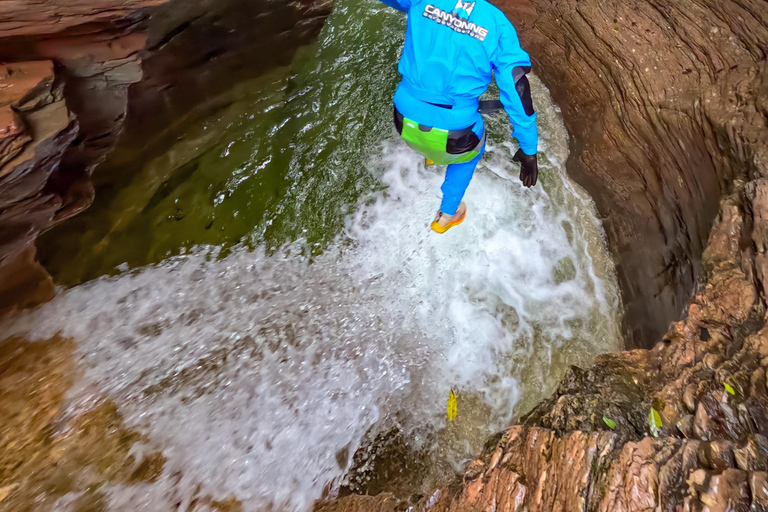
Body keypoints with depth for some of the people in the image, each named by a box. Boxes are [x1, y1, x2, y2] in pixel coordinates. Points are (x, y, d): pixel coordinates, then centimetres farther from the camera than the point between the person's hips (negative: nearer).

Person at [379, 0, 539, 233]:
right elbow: (516, 91, -7)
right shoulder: (498, 25, -8)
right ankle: (448, 215, 43)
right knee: (472, 149, 33)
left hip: (406, 123, 4)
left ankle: (432, 153, 69)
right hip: (453, 134, -3)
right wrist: (529, 149, 0)